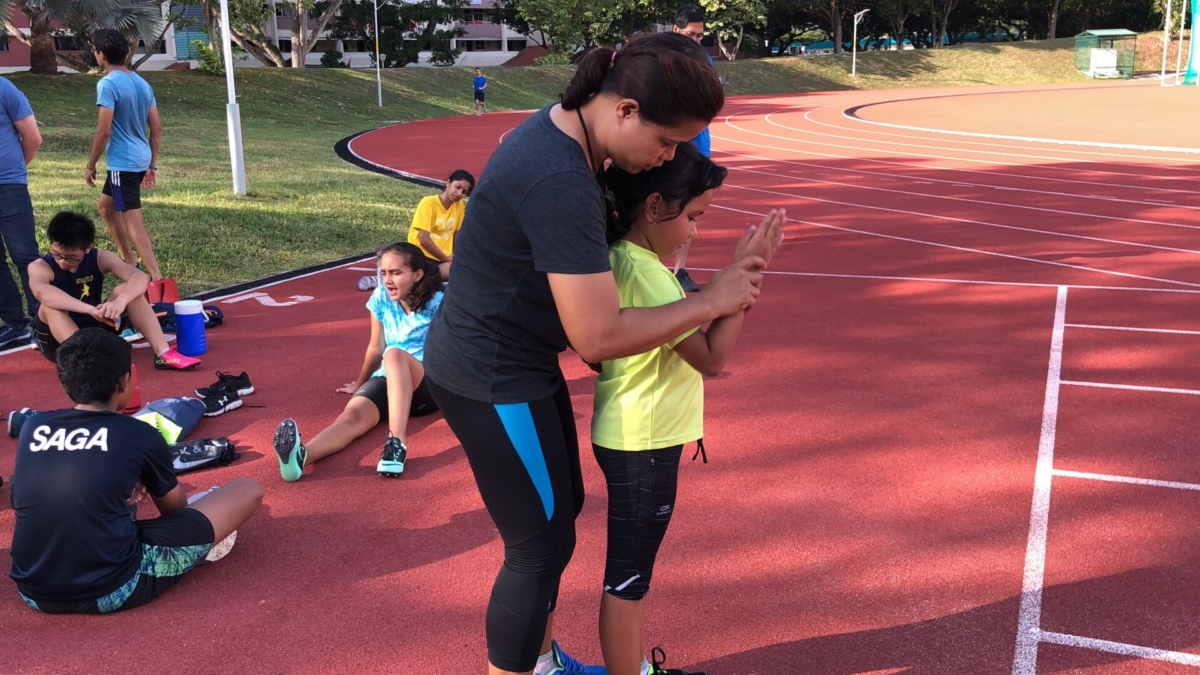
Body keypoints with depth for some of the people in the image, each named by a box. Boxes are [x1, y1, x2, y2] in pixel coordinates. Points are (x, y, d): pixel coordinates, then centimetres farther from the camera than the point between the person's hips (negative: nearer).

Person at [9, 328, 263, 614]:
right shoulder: (141, 435, -4)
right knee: (248, 490, 5)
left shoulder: (32, 428, 6)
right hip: (112, 591, -6)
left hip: (34, 593, 6)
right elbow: (175, 510, 17)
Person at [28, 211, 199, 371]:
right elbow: (41, 292, -42)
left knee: (128, 290, -18)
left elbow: (139, 277, -26)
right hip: (57, 341, -3)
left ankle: (163, 353, -28)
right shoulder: (40, 266, -17)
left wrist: (121, 300, -47)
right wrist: (90, 309, -53)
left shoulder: (100, 259, -9)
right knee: (50, 305, -32)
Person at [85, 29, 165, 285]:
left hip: (123, 162, -9)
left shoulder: (107, 84, -14)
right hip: (141, 160, 9)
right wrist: (152, 165, 17)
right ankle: (129, 262, 29)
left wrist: (90, 166, -6)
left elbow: (104, 132, -17)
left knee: (133, 221, -7)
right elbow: (157, 129, 11)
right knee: (107, 206, 25)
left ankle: (157, 277, -12)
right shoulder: (142, 83, 9)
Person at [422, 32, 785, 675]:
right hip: (491, 379, -10)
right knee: (541, 545, 2)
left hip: (512, 361, 10)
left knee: (559, 512, 22)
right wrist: (711, 301, -19)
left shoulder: (564, 128, 1)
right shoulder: (560, 181, -32)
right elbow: (599, 337, -30)